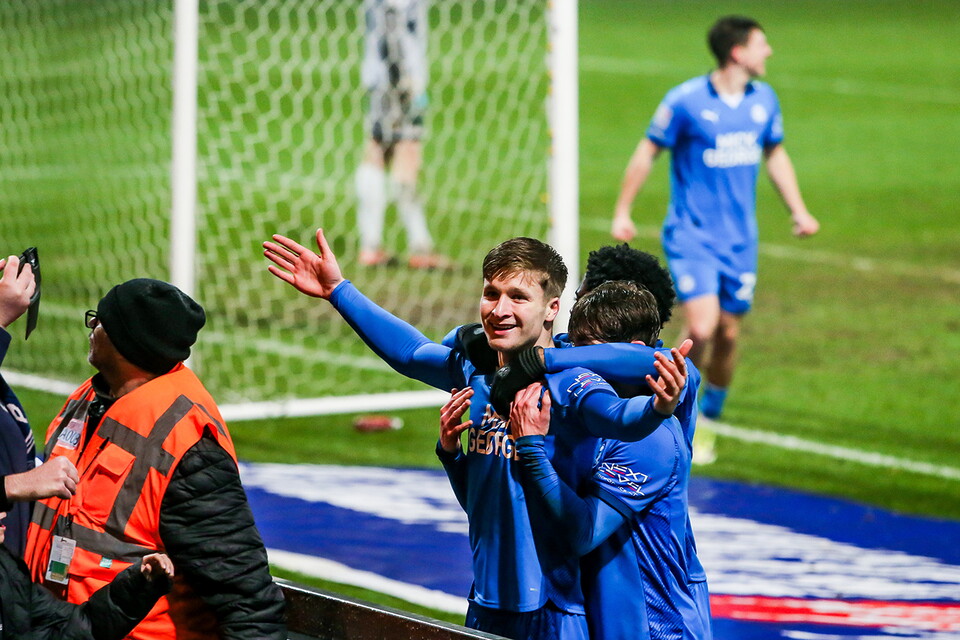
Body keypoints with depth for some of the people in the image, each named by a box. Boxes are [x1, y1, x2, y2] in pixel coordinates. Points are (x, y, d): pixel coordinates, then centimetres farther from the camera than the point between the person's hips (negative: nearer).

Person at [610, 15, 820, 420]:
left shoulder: (763, 100, 5)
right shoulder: (686, 101, -12)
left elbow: (775, 156, 21)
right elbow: (647, 153, -1)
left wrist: (798, 210, 16)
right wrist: (622, 213, 1)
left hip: (740, 241, 5)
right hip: (691, 235, -5)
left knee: (728, 334, 7)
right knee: (701, 328, -19)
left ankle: (710, 416, 27)